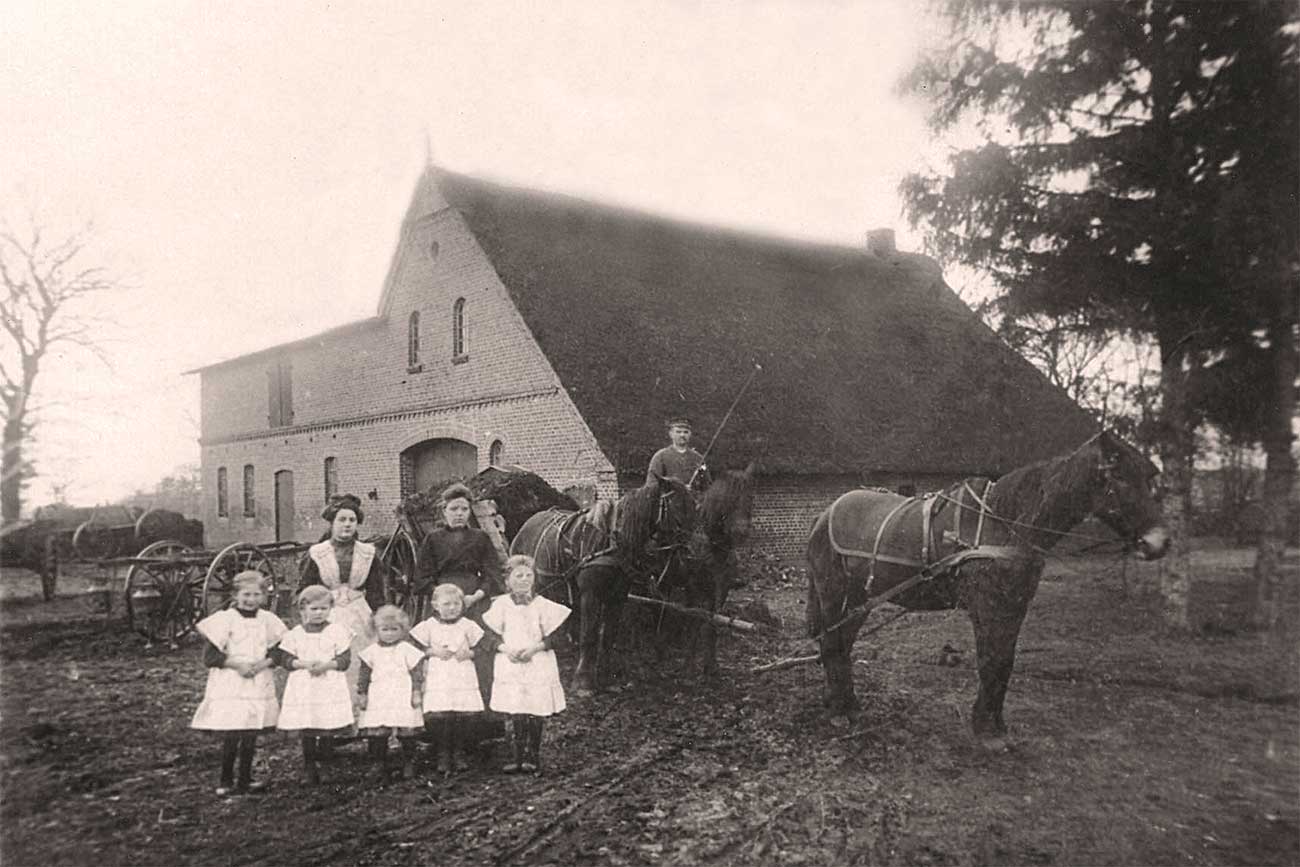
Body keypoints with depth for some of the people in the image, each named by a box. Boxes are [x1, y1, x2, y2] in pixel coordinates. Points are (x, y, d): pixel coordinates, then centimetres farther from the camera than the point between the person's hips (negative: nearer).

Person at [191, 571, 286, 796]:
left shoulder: (268, 620, 5)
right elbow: (210, 656, -8)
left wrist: (263, 663, -10)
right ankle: (226, 782, 12)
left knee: (250, 737, 8)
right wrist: (236, 663, -17)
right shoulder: (225, 619, -7)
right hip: (229, 687, -4)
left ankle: (245, 780, 21)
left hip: (259, 686, 4)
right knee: (230, 737, -5)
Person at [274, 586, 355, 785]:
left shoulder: (337, 632, 2)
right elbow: (284, 658, 3)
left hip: (330, 688, -1)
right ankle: (311, 771, 14)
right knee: (306, 733, 3)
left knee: (328, 732, -2)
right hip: (303, 689, 1)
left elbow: (345, 659, 0)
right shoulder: (295, 634, 6)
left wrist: (327, 665, -16)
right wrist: (303, 664, -13)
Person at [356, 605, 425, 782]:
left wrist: (417, 693, -4)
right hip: (377, 701, 2)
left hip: (403, 701, -2)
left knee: (406, 734, 1)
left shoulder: (408, 650, 0)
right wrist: (361, 693, 8)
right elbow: (364, 675, 12)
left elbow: (417, 673, 0)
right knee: (376, 735, -2)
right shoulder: (372, 652, 7)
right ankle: (380, 766, 10)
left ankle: (408, 764, 15)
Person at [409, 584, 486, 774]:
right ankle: (443, 755, 8)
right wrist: (432, 651, -10)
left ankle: (458, 755, 17)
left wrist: (469, 653, -10)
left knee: (462, 718, 0)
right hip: (437, 681, -1)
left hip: (463, 679, 1)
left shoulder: (468, 626, 6)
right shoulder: (428, 626, 3)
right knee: (438, 718, -9)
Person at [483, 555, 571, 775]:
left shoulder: (544, 606, -1)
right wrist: (506, 649, -12)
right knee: (515, 715, -3)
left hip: (539, 667, 0)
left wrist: (535, 647, -13)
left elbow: (557, 635, -1)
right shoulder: (500, 604, 2)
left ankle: (533, 756, 17)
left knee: (536, 715, 3)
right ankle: (515, 756, 9)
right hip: (510, 666, 0)